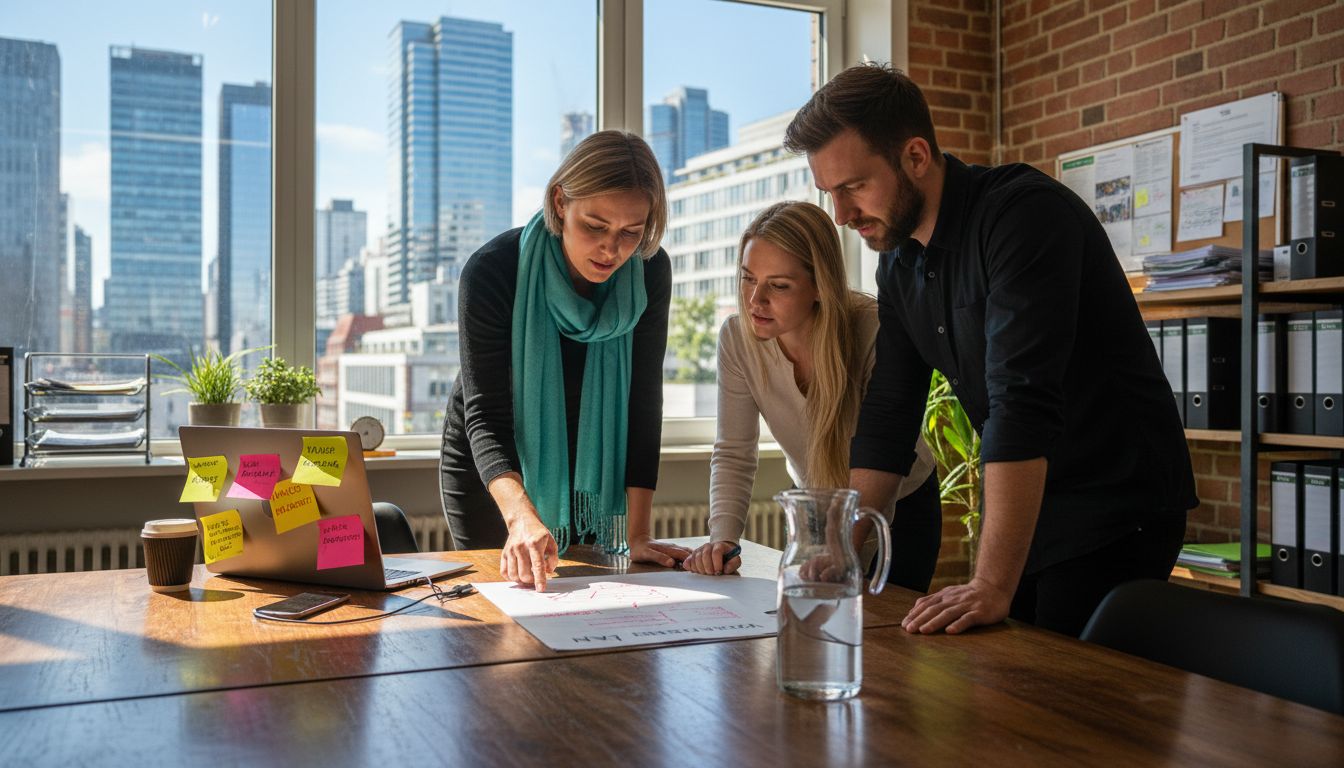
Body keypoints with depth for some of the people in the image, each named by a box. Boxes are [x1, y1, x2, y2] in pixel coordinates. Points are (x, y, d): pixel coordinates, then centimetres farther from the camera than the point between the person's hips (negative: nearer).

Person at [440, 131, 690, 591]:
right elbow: (486, 415, -32)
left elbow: (642, 400, -19)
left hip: (590, 462, 3)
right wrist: (520, 515, -50)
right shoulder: (492, 271, -29)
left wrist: (636, 535, -23)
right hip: (489, 464, -2)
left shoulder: (649, 271, -21)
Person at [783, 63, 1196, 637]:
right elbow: (886, 417, 6)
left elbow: (1023, 402, -31)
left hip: (1114, 508, -7)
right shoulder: (897, 264, 4)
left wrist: (991, 585, -34)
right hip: (1020, 511, 7)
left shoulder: (1025, 213, -22)